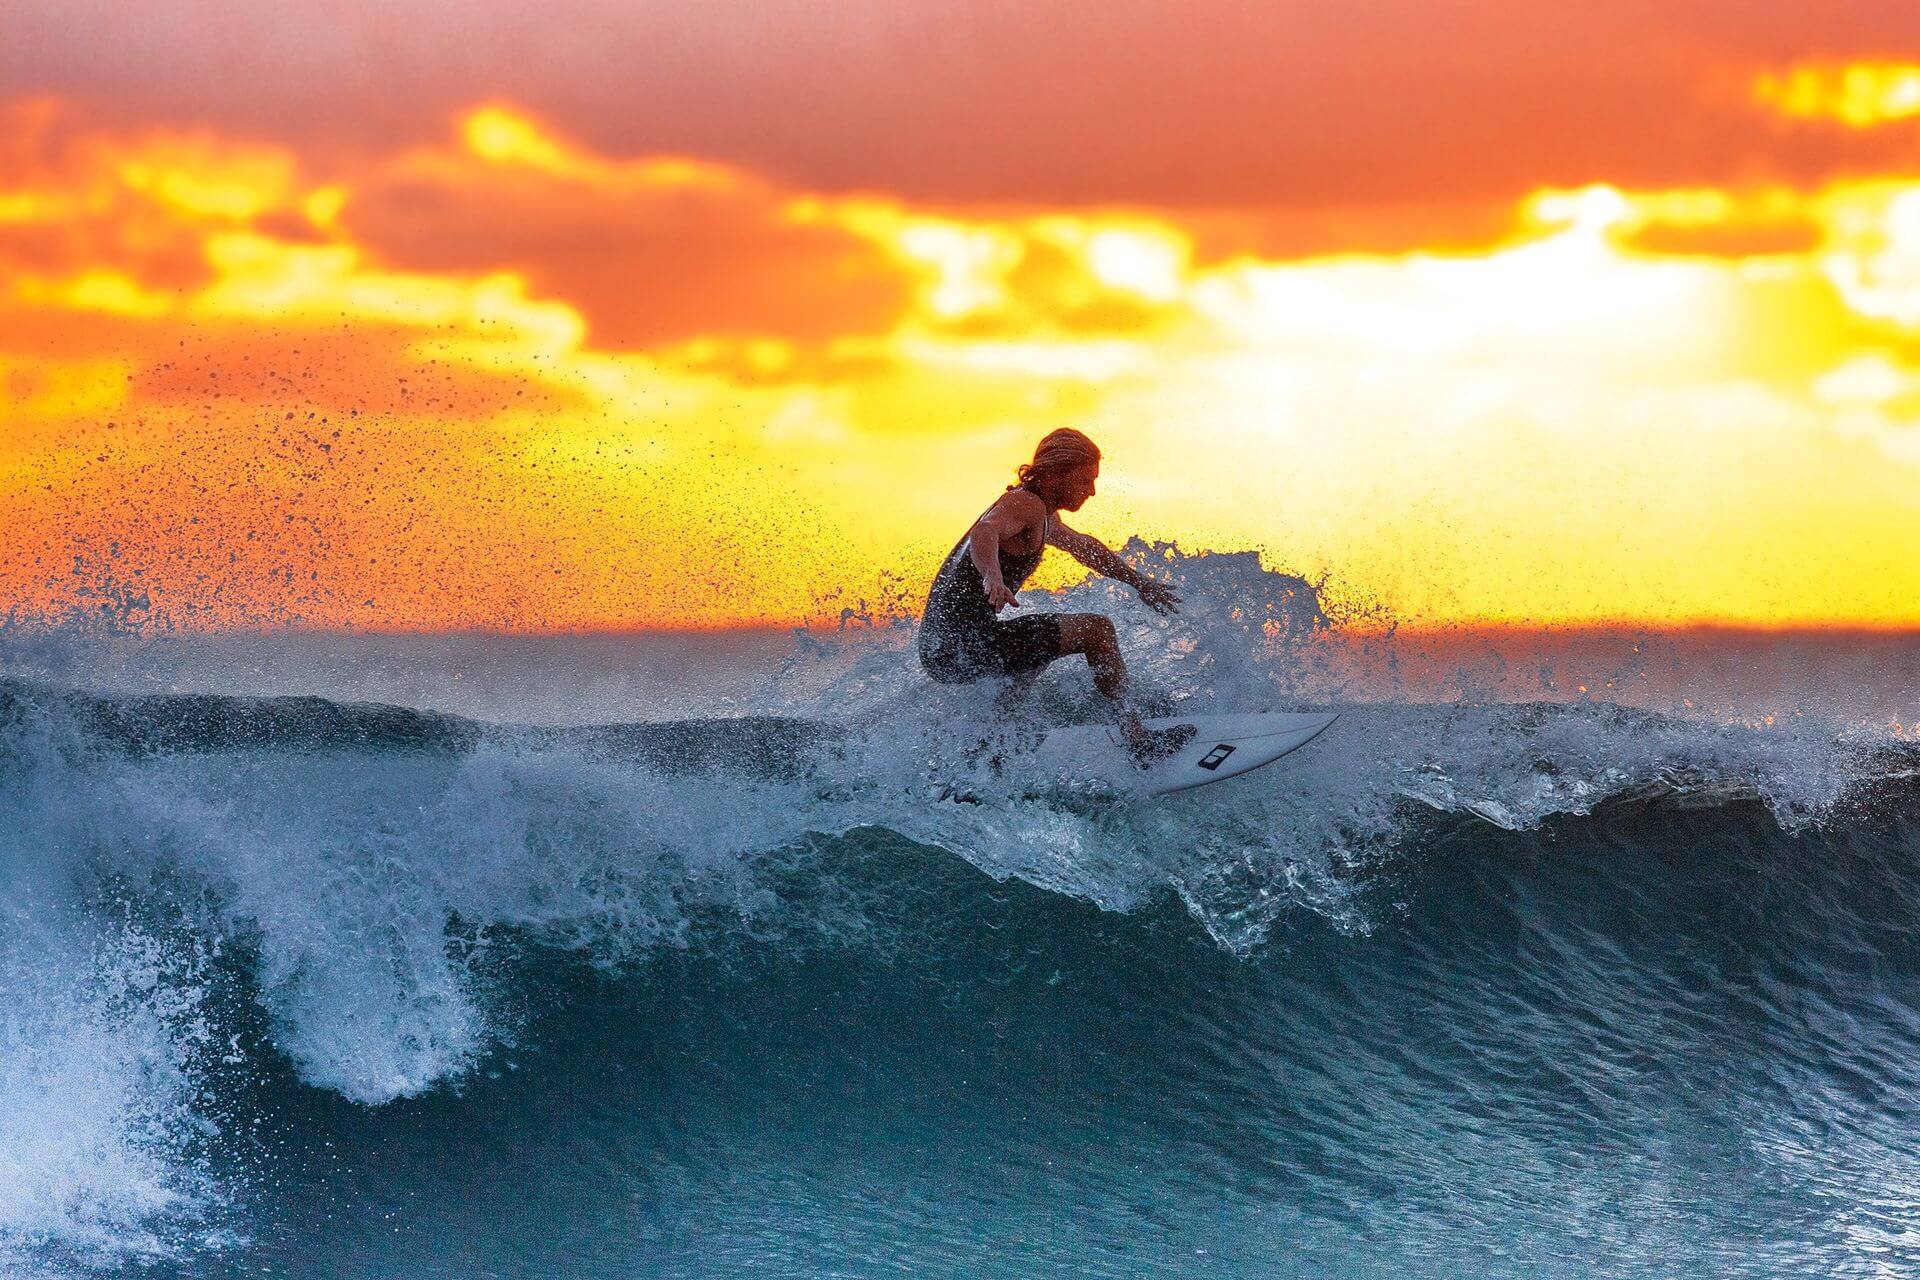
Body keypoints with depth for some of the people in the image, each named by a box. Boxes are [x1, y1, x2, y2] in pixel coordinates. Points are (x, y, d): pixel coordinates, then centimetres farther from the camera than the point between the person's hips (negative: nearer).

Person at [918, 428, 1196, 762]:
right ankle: (1138, 739, -8)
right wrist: (992, 576, -55)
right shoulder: (1027, 503, -12)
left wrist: (1140, 583, 47)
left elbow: (1084, 547, 39)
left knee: (1039, 646, 40)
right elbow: (985, 532, -34)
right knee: (1096, 629, -8)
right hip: (963, 643, -11)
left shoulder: (1044, 518, 21)